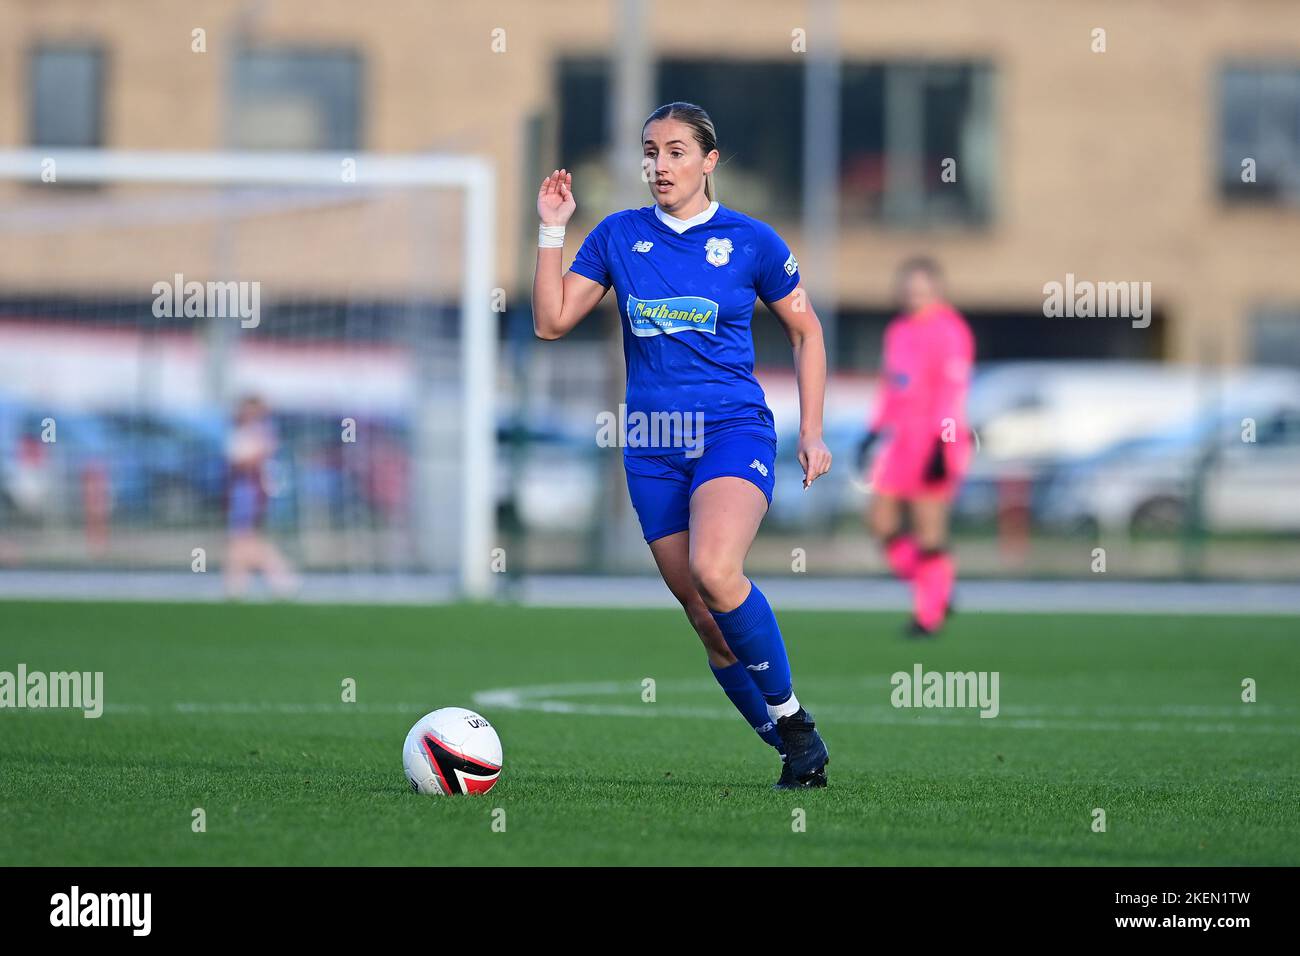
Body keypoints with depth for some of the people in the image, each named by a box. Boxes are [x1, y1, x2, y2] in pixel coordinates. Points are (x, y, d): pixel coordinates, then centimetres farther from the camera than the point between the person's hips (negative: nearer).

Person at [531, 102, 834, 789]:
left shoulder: (750, 241, 1)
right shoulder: (618, 236, 8)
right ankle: (791, 750, 14)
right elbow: (551, 321, 6)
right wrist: (552, 229, 0)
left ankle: (790, 714, -13)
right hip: (652, 448, 4)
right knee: (705, 617, 1)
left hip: (733, 430, -4)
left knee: (714, 572, -30)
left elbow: (806, 331, 11)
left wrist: (812, 433, 5)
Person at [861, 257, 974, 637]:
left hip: (933, 444, -9)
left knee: (929, 531, -6)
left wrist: (942, 446, -21)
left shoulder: (948, 331, -11)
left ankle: (930, 615, 1)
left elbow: (953, 391, -16)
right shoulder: (899, 330, 17)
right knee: (881, 521, 4)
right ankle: (936, 593, 15)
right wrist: (876, 430, 20)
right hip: (900, 441, 9)